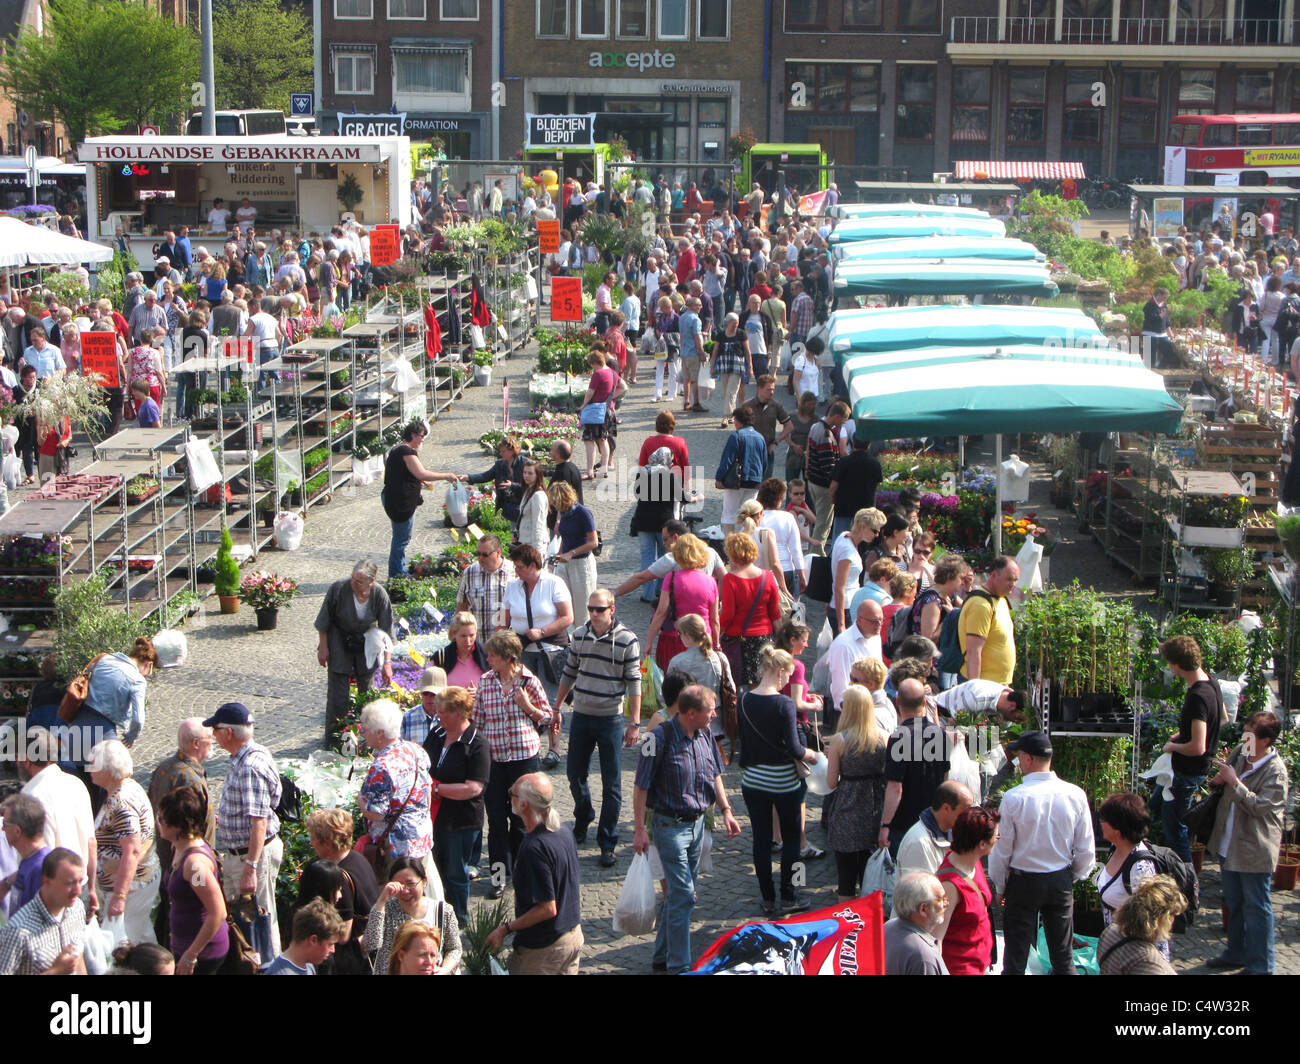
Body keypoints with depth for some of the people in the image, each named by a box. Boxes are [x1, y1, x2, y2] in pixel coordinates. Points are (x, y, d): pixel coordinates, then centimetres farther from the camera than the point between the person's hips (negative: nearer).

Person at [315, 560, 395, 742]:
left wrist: (387, 662, -16)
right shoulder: (338, 588, -25)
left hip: (366, 642, 2)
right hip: (339, 642, -1)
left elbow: (387, 631, -14)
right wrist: (323, 647, -6)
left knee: (366, 688, 7)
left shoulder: (379, 595, -21)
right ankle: (334, 736, 7)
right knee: (338, 690, -4)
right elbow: (324, 621, -10)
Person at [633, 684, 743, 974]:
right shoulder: (661, 738, -19)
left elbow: (715, 775, 17)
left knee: (678, 893, 16)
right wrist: (640, 830, -15)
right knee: (683, 895, -7)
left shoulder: (704, 735, 3)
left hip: (697, 823, 7)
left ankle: (663, 955, 30)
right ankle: (679, 965, 2)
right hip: (670, 826, -7)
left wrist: (726, 811, 9)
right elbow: (641, 787, -15)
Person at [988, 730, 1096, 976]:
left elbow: (1001, 850, -9)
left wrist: (1000, 887, 6)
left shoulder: (1013, 798, -17)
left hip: (1023, 882, -3)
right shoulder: (1075, 795, -7)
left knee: (1016, 957, 5)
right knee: (1063, 956, 13)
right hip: (1062, 882, 3)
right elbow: (1086, 850, 1)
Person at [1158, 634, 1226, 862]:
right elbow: (1223, 719, 17)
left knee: (1175, 826, 3)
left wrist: (1172, 747, -14)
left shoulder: (1197, 697, -32)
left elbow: (1197, 748, -34)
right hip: (1197, 768, 10)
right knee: (1162, 808, 26)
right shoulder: (1211, 682, -2)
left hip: (1188, 773, -10)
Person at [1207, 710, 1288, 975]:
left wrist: (1234, 781, -24)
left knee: (1256, 907, 2)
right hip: (1229, 844, 8)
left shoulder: (1275, 770, -20)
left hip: (1254, 851, -8)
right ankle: (1237, 954, 36)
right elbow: (1223, 781, 20)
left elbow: (1261, 806, -27)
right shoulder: (1239, 752, 2)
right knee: (1234, 903, 21)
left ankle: (1260, 966, 12)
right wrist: (1219, 779, -4)